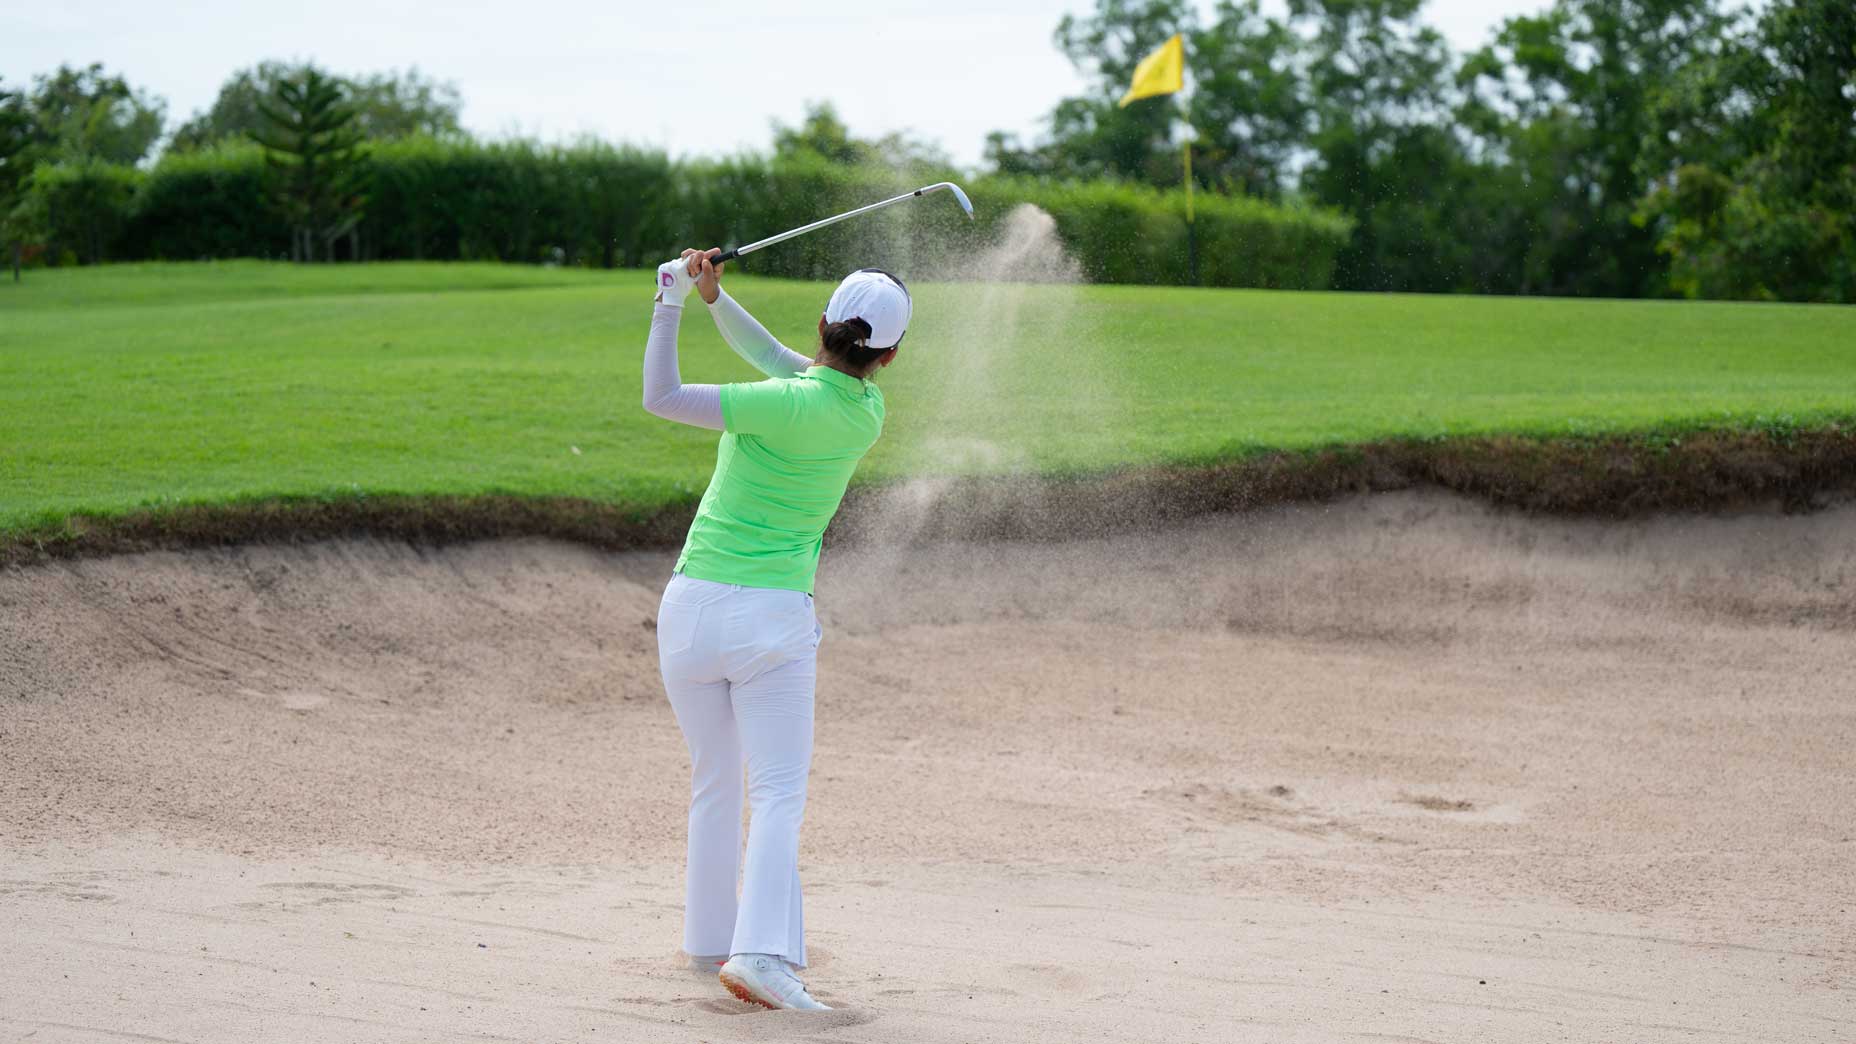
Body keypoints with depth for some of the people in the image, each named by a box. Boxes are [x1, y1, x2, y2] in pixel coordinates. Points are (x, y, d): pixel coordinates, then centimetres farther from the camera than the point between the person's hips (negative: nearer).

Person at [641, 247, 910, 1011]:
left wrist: (674, 300, -6)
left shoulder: (790, 406, -13)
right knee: (778, 794, -3)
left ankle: (711, 942, 24)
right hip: (775, 617, 0)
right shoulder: (868, 412, 1)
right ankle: (762, 950, -23)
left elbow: (660, 398, -14)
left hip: (693, 606, 0)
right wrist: (713, 297, 5)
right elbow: (776, 359, 14)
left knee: (714, 784, 16)